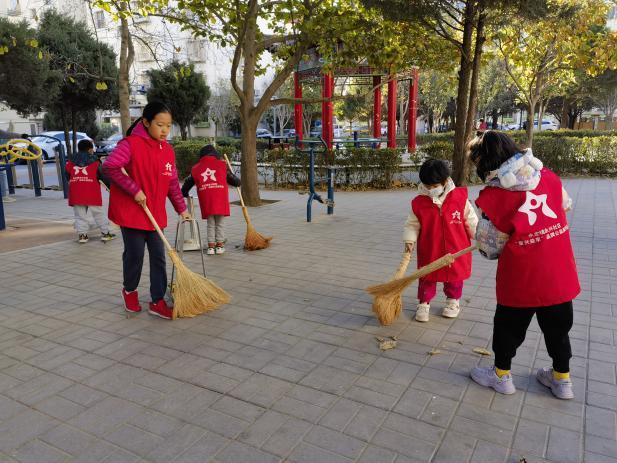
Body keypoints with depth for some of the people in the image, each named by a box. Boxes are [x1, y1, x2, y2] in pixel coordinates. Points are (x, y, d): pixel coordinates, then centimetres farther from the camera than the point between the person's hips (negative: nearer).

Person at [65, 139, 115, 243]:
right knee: (98, 213, 6)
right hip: (92, 193, -3)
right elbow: (104, 177, 2)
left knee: (80, 215, 9)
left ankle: (82, 234, 7)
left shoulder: (70, 162, 11)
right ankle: (105, 233, 9)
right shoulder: (95, 162, 1)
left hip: (76, 193, 3)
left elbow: (67, 177, 16)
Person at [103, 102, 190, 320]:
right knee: (135, 254, 5)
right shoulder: (131, 144, -14)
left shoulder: (168, 151, 5)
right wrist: (135, 190, -22)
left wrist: (181, 209, 12)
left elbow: (173, 183, 12)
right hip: (131, 211, -5)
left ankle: (158, 301, 15)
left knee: (158, 256, 5)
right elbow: (109, 166, -23)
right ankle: (129, 290, 33)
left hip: (155, 213, 6)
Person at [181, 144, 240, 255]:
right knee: (220, 223, 10)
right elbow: (233, 179, 16)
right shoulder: (222, 165, 11)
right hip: (220, 199, -2)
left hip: (205, 200, 2)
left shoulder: (195, 168, 16)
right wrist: (237, 182, 39)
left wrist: (184, 194, 41)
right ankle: (220, 245, 13)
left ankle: (211, 246, 13)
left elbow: (187, 183, 23)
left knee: (210, 224, 14)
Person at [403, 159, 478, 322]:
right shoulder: (418, 203, -12)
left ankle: (453, 301, 38)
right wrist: (409, 240, -17)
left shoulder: (460, 197, -11)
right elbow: (412, 224, -4)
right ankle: (424, 303, 26)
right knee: (427, 277, 9)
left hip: (455, 249, 1)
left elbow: (470, 219, 0)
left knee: (455, 276, 17)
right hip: (429, 251, 0)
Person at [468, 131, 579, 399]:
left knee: (508, 325, 16)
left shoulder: (494, 196, -17)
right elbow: (565, 206, 17)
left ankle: (501, 375, 34)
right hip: (560, 272, 5)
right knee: (558, 325, 22)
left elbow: (489, 247, -9)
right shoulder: (547, 176, -3)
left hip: (521, 278, -5)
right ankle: (562, 380, 38)